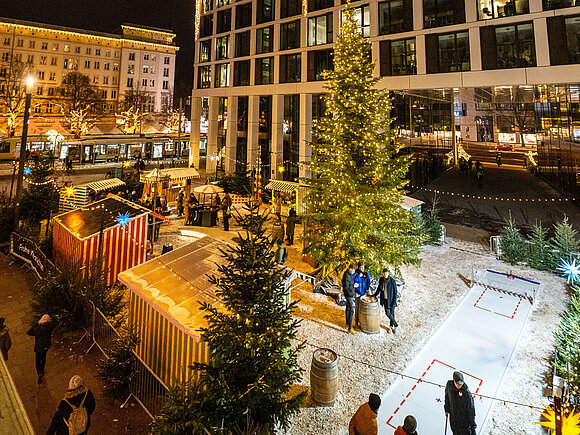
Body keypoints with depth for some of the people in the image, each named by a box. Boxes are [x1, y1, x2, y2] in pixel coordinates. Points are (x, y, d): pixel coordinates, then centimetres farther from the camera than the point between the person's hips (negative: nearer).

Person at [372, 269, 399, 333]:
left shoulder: (392, 281, -16)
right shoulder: (381, 280, -3)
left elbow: (395, 292, -11)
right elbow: (379, 288, 13)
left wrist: (394, 302, -13)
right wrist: (375, 295, 15)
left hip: (391, 299, -3)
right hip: (385, 299, 3)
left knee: (392, 313, 7)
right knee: (387, 313, 2)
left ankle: (391, 325, 30)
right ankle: (395, 325, 22)